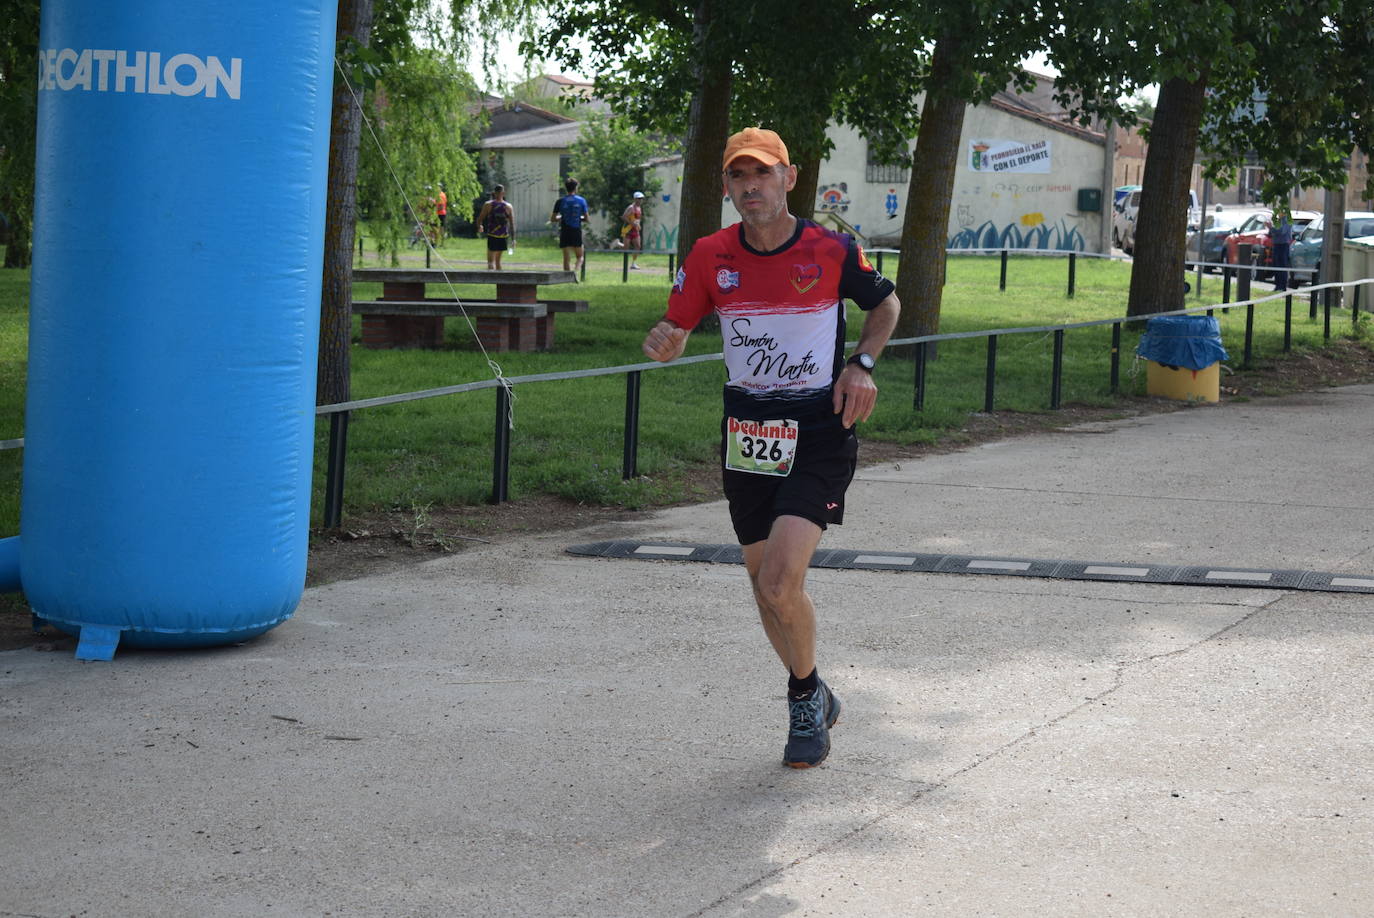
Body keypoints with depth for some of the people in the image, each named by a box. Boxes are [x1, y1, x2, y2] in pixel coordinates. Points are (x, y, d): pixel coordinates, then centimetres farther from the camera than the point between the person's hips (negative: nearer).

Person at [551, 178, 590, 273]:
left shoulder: (560, 201, 0)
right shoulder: (581, 200, 0)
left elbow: (553, 219, 0)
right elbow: (586, 218, 2)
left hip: (565, 233, 0)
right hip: (577, 232, 0)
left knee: (567, 258, 5)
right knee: (580, 256, 12)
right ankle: (577, 267, -17)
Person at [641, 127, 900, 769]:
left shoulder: (833, 251, -8)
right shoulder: (710, 256, -2)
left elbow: (885, 304, 11)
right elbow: (675, 334, 4)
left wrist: (861, 365, -5)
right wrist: (663, 340, -21)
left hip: (820, 435, -4)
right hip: (746, 435, 4)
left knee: (780, 583, -18)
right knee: (765, 586, 12)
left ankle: (807, 698, 8)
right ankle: (812, 702, 35)